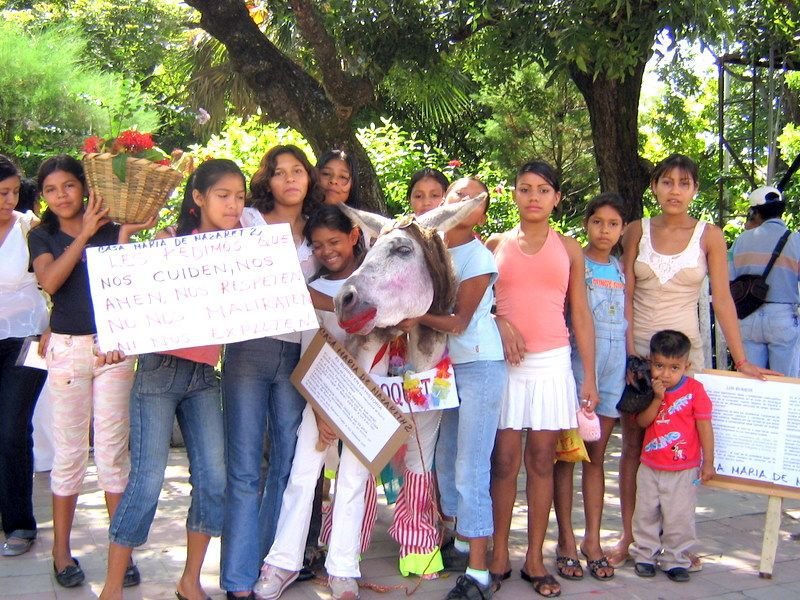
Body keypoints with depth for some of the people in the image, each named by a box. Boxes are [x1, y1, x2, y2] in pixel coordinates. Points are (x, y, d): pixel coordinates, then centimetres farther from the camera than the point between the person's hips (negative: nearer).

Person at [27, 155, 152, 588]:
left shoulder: (111, 230, 5)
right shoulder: (42, 236, 7)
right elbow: (49, 281, -13)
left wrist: (125, 236, -16)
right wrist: (85, 233, -13)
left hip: (113, 346, 0)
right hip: (67, 348, 0)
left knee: (113, 450, 3)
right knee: (69, 452, 5)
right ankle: (62, 551, 16)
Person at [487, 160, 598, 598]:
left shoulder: (568, 248, 8)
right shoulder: (496, 245, 7)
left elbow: (581, 315, 7)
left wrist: (589, 377, 2)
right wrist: (500, 325, -12)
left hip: (552, 362, 1)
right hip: (504, 362, 0)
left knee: (541, 460, 3)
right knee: (504, 460, -1)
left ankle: (535, 558, 11)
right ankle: (499, 554, 9)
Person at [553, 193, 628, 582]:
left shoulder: (622, 270, 13)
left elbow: (626, 321, 17)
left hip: (614, 364, 5)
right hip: (577, 358, -5)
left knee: (596, 455, 9)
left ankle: (592, 541, 16)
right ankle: (566, 541, 8)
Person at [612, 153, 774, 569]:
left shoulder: (709, 236, -1)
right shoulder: (637, 232, 2)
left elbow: (722, 300, -3)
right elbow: (626, 295, 1)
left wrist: (741, 361, -7)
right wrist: (629, 351, -8)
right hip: (636, 347, 1)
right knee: (633, 444, 4)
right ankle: (628, 537, 12)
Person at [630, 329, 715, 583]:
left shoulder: (694, 389, -10)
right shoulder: (649, 390, 2)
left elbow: (704, 426, -6)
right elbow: (642, 422, -8)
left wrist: (708, 462, -5)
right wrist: (657, 399, -20)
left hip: (683, 470, -4)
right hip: (650, 467, 4)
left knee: (679, 517, 2)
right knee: (646, 513, 10)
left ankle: (675, 560, 16)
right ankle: (645, 555, 24)